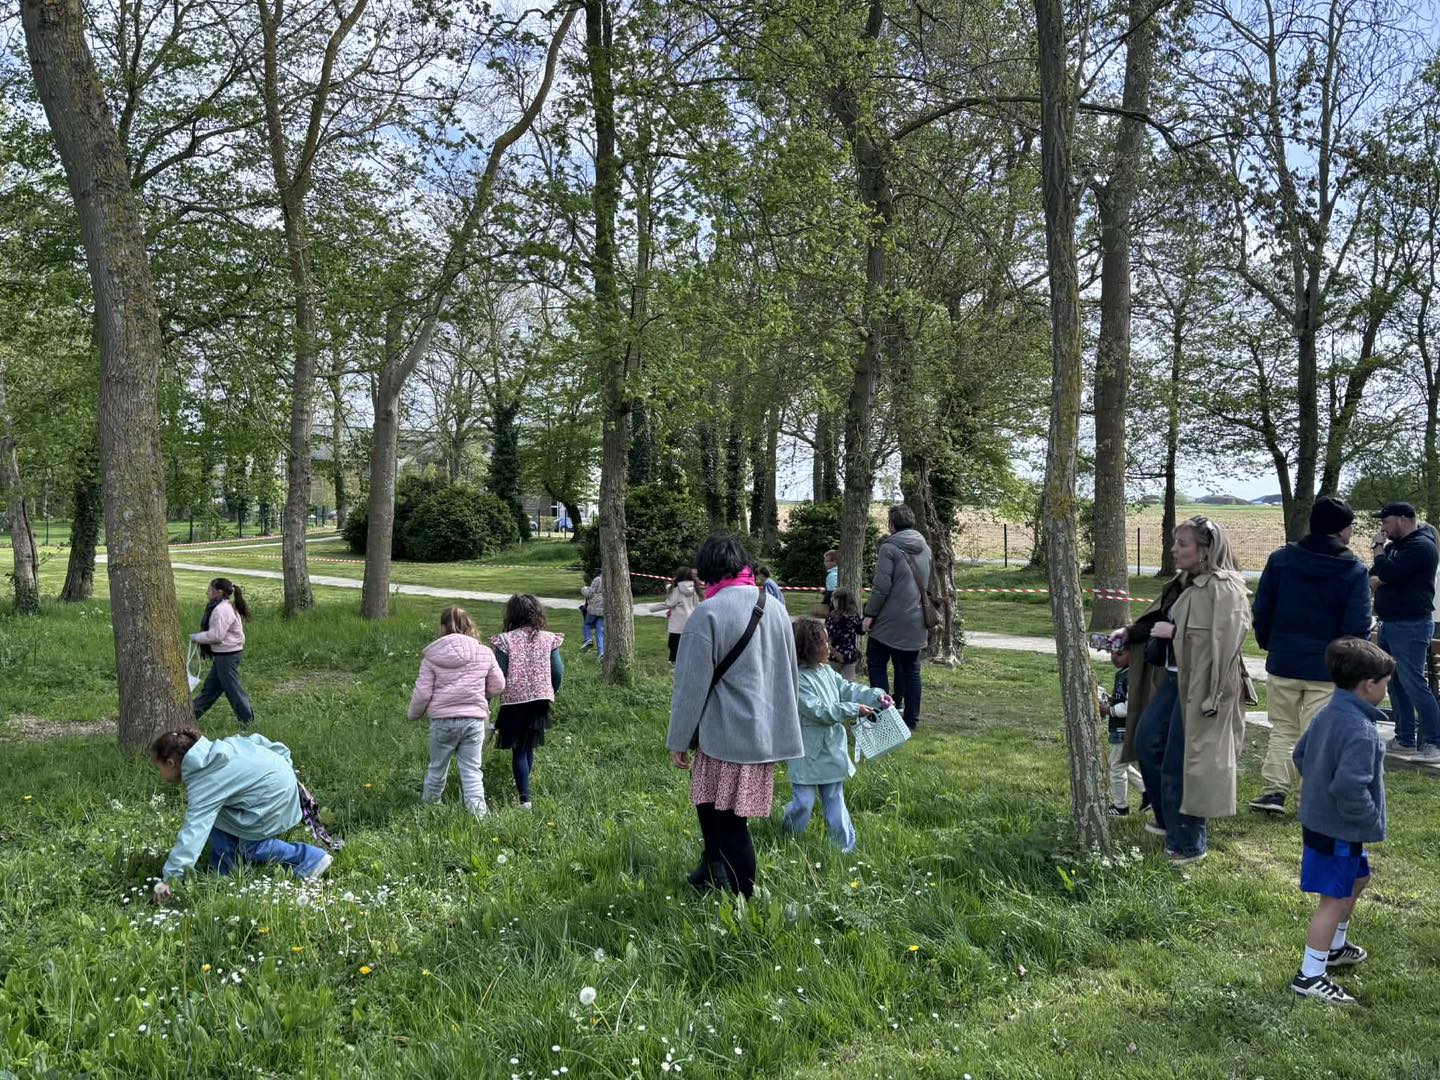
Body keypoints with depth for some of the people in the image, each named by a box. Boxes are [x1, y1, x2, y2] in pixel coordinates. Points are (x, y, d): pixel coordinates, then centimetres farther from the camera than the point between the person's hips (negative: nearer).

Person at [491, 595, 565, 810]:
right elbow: (558, 672, -2)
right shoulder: (549, 639, -1)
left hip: (514, 701, -3)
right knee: (529, 746, 20)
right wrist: (551, 693, 16)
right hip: (540, 699, 3)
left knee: (519, 750, 4)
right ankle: (523, 785, 34)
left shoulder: (505, 641, -9)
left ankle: (525, 797, -2)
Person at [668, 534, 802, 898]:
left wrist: (678, 740, -2)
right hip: (766, 733, 7)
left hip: (724, 736, -7)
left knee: (727, 821, 4)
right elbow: (791, 675, 16)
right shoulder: (774, 607, 7)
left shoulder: (708, 613, -14)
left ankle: (742, 895, 10)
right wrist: (780, 724, 27)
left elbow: (692, 684, -11)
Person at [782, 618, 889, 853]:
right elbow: (817, 710, -25)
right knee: (803, 802, 0)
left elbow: (847, 689, 9)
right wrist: (853, 710, -23)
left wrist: (875, 696, -5)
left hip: (831, 751, 8)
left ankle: (845, 845, 22)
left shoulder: (826, 671, 5)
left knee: (834, 799, 15)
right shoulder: (797, 679, -22)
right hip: (807, 755, -8)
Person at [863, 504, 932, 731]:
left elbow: (881, 586, -16)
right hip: (916, 620, 7)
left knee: (876, 663, 5)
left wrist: (870, 613, -10)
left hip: (890, 619, -6)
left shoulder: (889, 548, -12)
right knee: (910, 669, 11)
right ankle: (911, 719, 13)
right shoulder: (925, 548, 10)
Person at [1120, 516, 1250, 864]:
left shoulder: (1223, 588, -18)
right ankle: (1169, 819, 35)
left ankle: (1187, 844, 15)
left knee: (1179, 764, -2)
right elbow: (1160, 620, 19)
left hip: (1200, 686, -10)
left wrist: (1174, 633, -21)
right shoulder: (1184, 582, 10)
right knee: (1146, 741, 18)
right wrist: (1129, 633, 9)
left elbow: (1223, 639, -26)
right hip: (1174, 678, 10)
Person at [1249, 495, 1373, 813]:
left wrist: (1269, 644, 14)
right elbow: (1357, 628, -11)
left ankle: (1274, 790, 8)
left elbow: (1261, 611, 0)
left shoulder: (1280, 559, -2)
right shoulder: (1355, 571, -9)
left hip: (1282, 663, 2)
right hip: (1327, 668, -2)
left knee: (1282, 729, 14)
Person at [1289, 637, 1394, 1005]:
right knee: (1335, 899, 0)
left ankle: (1335, 946, 44)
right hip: (1339, 830, -10)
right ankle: (1310, 975, 7)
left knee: (1357, 878, 28)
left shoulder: (1326, 715, 3)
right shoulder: (1360, 731, -27)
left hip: (1318, 818, 10)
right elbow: (1350, 787, -32)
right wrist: (1372, 821, -17)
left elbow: (1301, 754, 15)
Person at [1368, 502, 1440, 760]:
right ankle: (1405, 739, 20)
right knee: (1395, 683, 13)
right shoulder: (1395, 545, 17)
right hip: (1391, 623, 10)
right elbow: (1376, 575, 22)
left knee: (1413, 684, -10)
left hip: (1411, 626, -10)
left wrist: (1378, 548, -8)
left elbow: (1387, 573, -24)